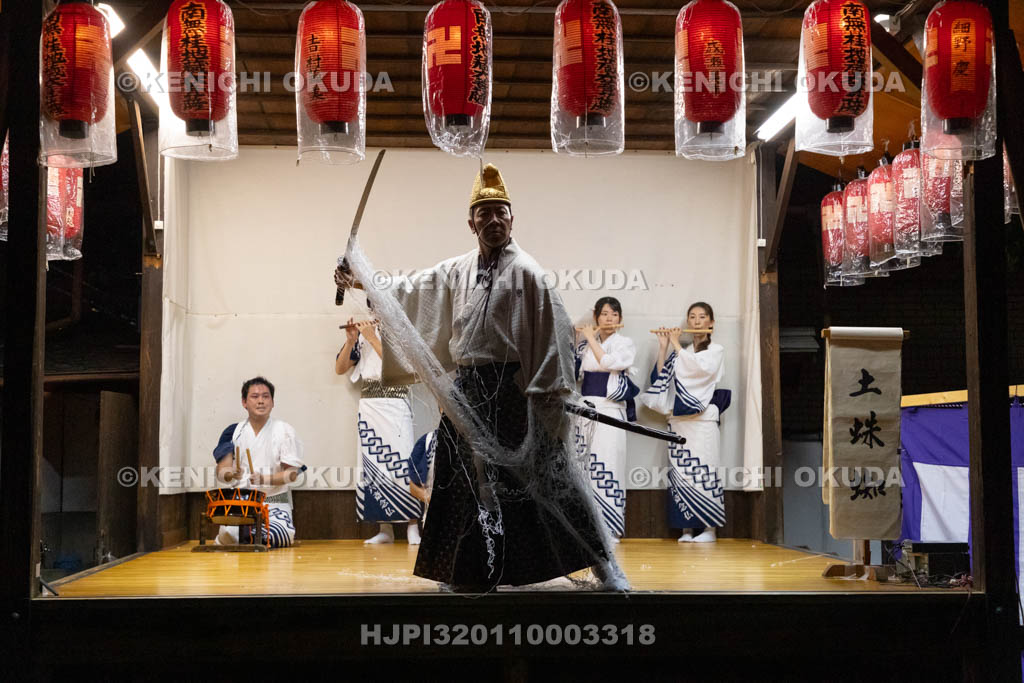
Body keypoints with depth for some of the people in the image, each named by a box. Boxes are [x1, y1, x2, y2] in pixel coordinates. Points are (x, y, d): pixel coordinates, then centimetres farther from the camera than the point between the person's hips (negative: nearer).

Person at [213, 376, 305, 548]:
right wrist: (232, 475, -22)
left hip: (275, 502, -2)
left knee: (273, 537, -26)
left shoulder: (284, 430, -3)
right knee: (228, 536, -22)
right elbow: (221, 471, 3)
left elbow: (292, 473, -7)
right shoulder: (234, 431, 5)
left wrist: (264, 479, -24)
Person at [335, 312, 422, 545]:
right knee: (373, 465, 0)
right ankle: (385, 529, 4)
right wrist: (350, 341, -4)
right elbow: (340, 368, 11)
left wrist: (372, 338, -12)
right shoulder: (363, 333, 14)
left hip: (395, 406, -4)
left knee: (401, 463, -10)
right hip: (368, 406, 4)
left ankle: (413, 527, -8)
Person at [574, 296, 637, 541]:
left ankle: (609, 528, -9)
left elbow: (608, 362, -13)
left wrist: (590, 338, -4)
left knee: (606, 466, -10)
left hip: (609, 410, -4)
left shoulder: (625, 344, 5)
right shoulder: (585, 344, 16)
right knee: (583, 467, 0)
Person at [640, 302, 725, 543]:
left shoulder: (715, 350, 6)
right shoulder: (681, 352, 21)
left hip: (702, 419, -5)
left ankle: (709, 528, -7)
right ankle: (687, 528, 3)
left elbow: (697, 368, -13)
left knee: (703, 469, -10)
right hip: (678, 419, 5)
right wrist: (663, 347, 3)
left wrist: (676, 344, -5)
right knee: (679, 471, 0)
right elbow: (661, 375, 10)